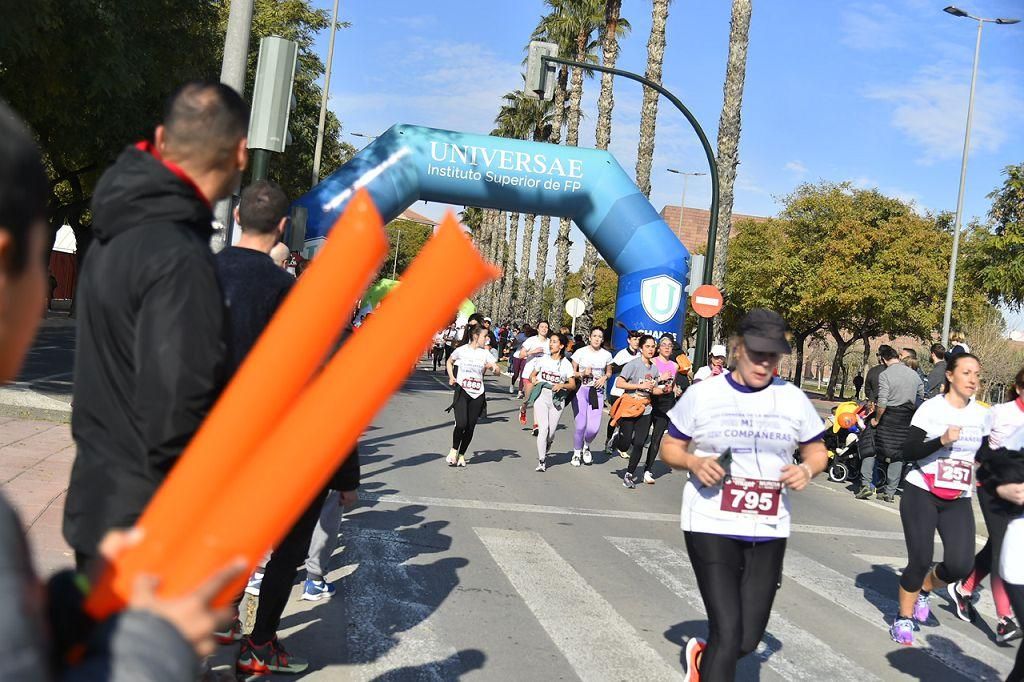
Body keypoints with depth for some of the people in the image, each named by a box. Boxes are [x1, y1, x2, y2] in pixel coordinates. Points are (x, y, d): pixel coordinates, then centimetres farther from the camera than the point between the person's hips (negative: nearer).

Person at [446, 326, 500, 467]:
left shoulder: (485, 353, 5)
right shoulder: (461, 350, 0)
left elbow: (498, 371, 0)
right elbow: (449, 362, 18)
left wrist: (493, 367, -22)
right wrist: (451, 377, 4)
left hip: (478, 394, 3)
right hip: (462, 391, -3)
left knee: (470, 427, 2)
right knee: (461, 424, -18)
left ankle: (461, 455, 19)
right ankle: (454, 450, 7)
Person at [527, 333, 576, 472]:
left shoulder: (566, 364, 5)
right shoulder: (543, 359, 9)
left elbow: (573, 385, 4)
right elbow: (532, 375, 17)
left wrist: (562, 385, -15)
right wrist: (533, 379, -6)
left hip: (557, 398, 0)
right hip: (542, 395, 0)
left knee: (551, 431, -1)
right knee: (543, 428, -13)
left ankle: (544, 450, 32)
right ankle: (541, 461, -6)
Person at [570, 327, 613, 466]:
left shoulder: (606, 355, 5)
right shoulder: (581, 352, -1)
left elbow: (609, 372, 20)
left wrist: (604, 378, -1)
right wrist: (583, 374, -15)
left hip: (597, 392, 2)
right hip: (581, 390, -1)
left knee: (594, 427, -9)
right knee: (581, 425, -8)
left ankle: (586, 446, 24)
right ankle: (577, 452, 17)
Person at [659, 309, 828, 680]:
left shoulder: (793, 399, 4)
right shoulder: (702, 394, -3)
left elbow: (817, 451, 15)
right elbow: (670, 448, 5)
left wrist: (808, 469, -8)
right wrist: (694, 462, -16)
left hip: (768, 533, 4)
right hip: (711, 527, -3)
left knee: (748, 640, 9)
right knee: (727, 634, -11)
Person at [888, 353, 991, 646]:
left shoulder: (983, 415, 4)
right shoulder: (931, 409, -9)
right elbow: (908, 452, -14)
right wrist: (942, 440, -27)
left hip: (958, 501, 4)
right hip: (921, 495, -4)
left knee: (961, 564, -10)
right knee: (919, 561, -7)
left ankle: (924, 589, 23)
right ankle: (904, 618, 16)